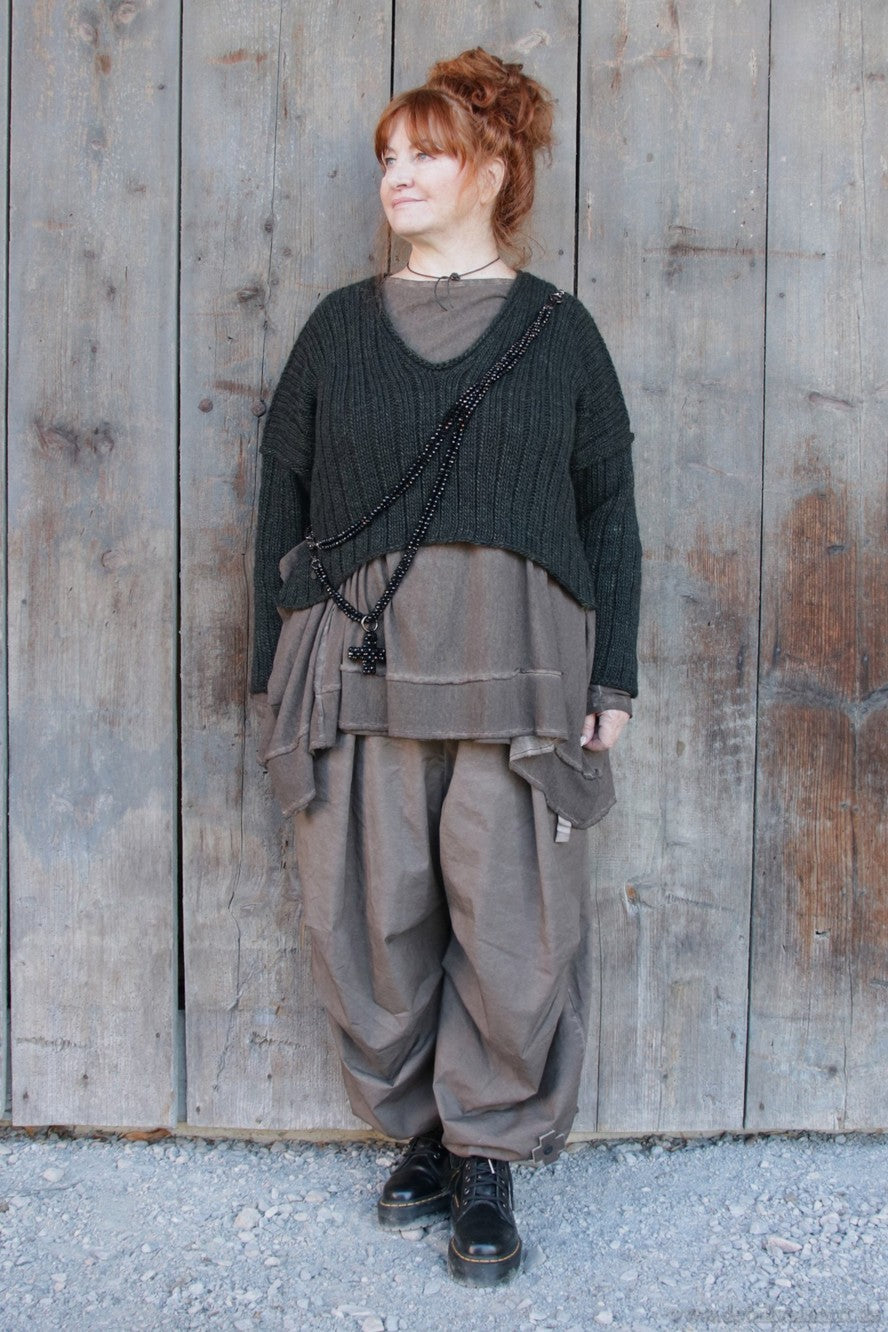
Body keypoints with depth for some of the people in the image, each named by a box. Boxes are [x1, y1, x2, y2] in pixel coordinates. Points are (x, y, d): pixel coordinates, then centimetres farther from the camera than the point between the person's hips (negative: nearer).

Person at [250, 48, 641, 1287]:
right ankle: (420, 1128, 24)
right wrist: (275, 671, 6)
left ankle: (488, 1159, 15)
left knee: (514, 920, -2)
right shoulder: (339, 327, 13)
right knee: (371, 914, 4)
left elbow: (609, 509, 9)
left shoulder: (557, 328, 9)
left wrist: (612, 675, 3)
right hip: (359, 662, 2)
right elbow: (282, 498, 12)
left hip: (516, 663, -1)